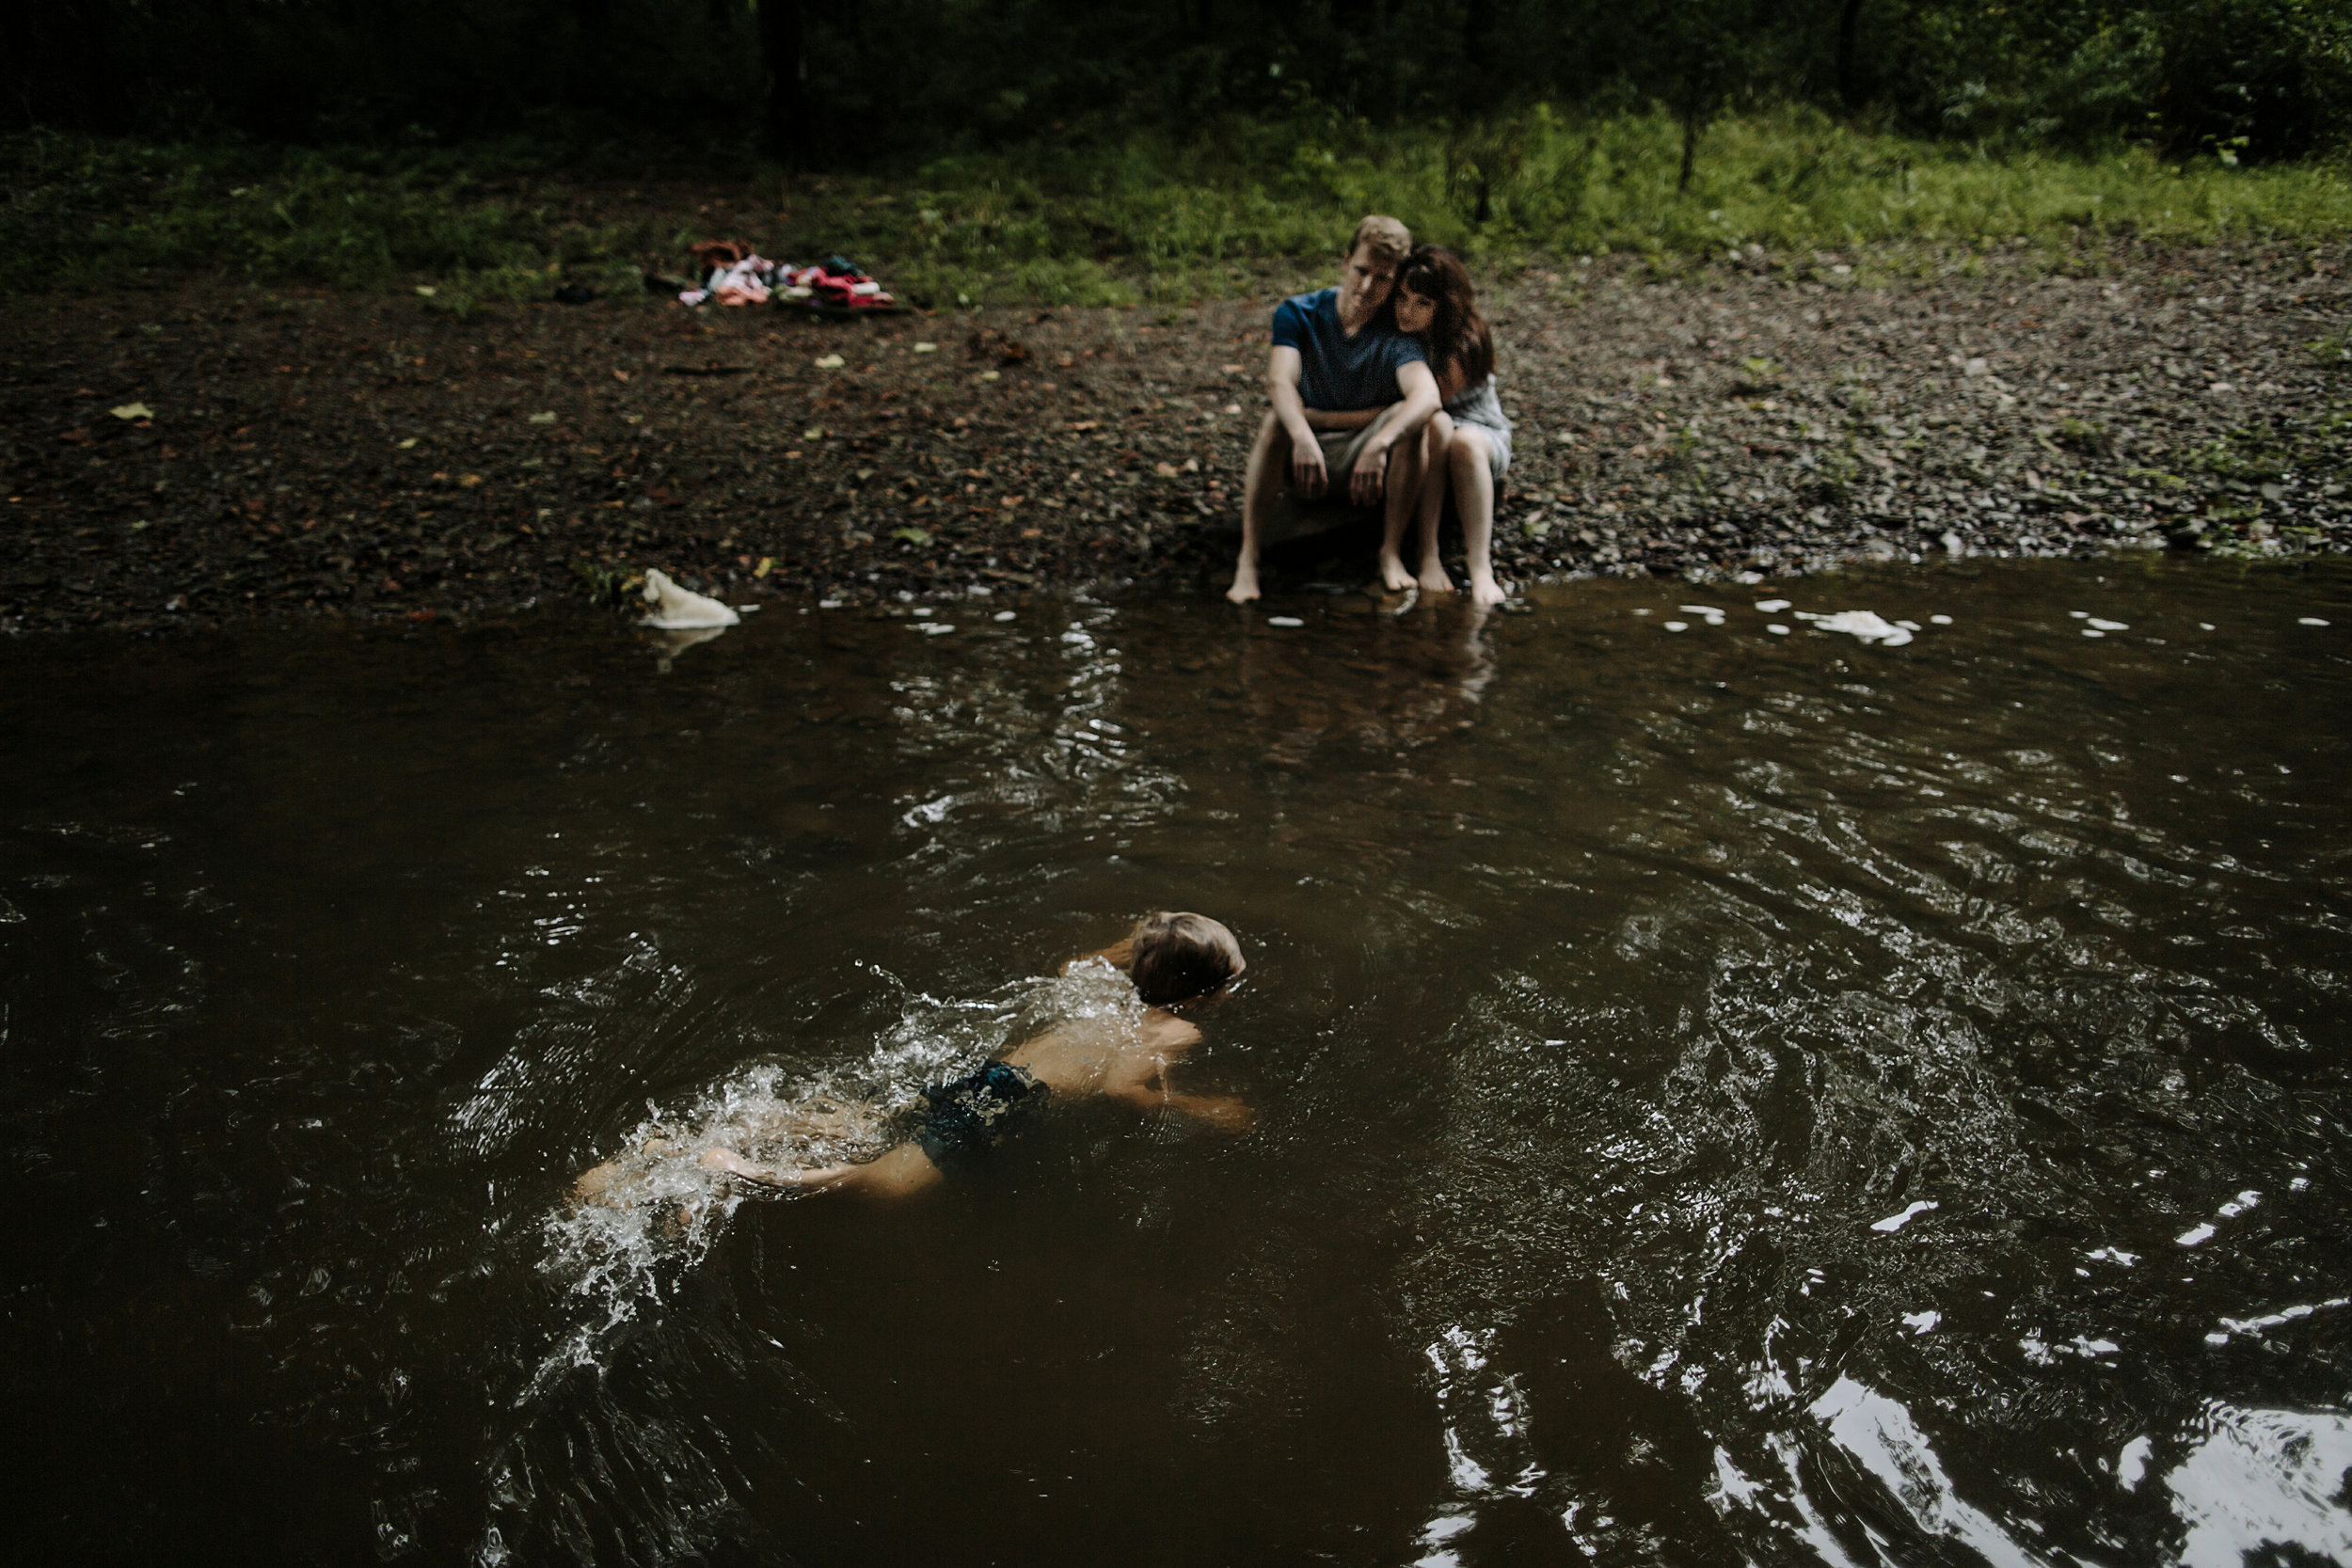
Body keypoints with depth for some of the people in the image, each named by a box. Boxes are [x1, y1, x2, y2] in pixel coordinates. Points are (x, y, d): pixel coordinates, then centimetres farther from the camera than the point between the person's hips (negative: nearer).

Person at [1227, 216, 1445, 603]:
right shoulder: (1297, 313, -7)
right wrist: (1302, 436, -47)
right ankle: (1247, 561, -34)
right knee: (1274, 422, -32)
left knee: (1404, 416, -27)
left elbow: (1428, 396, -32)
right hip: (1298, 457, 0)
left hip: (1358, 459, 0)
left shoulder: (1396, 335, -10)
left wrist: (1378, 444, -50)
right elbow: (1280, 383, -26)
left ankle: (1391, 551, -22)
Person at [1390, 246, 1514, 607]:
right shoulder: (1391, 329, -5)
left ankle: (1482, 569, -47)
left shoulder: (1464, 345, -19)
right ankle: (1428, 557, -40)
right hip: (1416, 440, 3)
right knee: (1436, 423, -34)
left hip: (1481, 433, -2)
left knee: (1464, 442, -39)